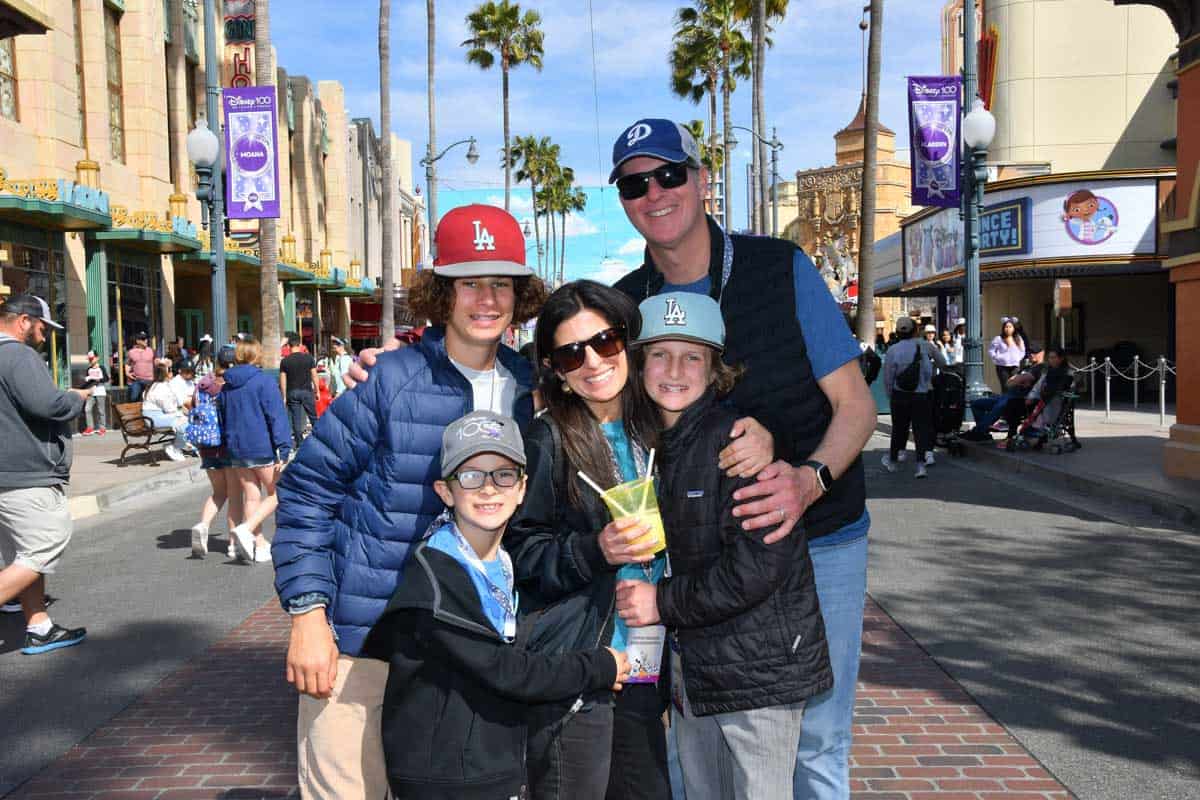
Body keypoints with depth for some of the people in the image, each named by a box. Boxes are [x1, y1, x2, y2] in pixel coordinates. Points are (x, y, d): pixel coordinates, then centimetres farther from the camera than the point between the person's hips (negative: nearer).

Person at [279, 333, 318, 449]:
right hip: (307, 391, 0)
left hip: (292, 392, 0)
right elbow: (314, 376, 0)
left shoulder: (285, 361, -2)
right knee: (313, 417, 11)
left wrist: (284, 397, 6)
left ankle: (299, 443, 5)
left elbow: (283, 381, -1)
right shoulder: (308, 358, -3)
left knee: (296, 420, 4)